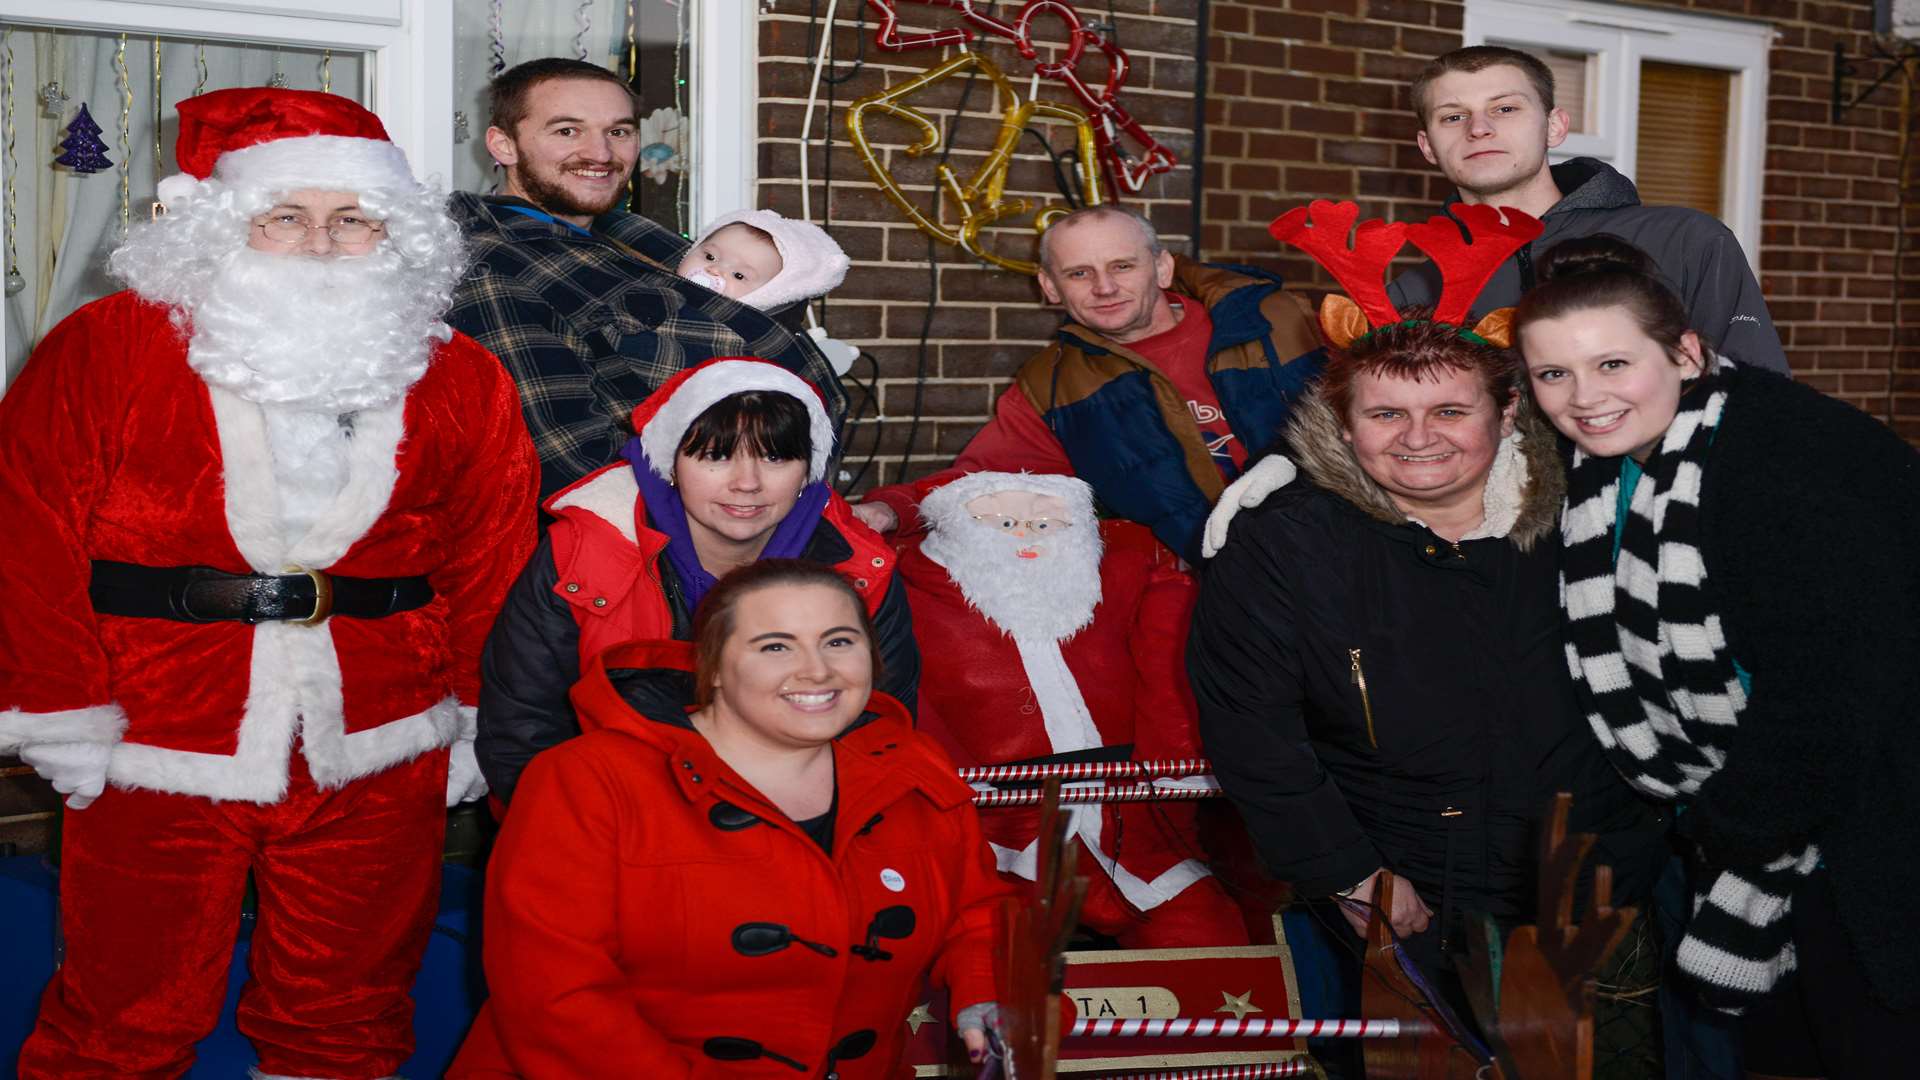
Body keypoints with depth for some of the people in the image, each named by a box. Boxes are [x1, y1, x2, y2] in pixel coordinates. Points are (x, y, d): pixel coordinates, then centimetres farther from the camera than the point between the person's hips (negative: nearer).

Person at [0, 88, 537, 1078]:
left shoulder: (462, 384, 4)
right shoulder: (106, 351, -3)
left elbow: (494, 564, 8)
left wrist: (478, 720, 7)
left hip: (376, 764, 2)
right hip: (158, 757, -2)